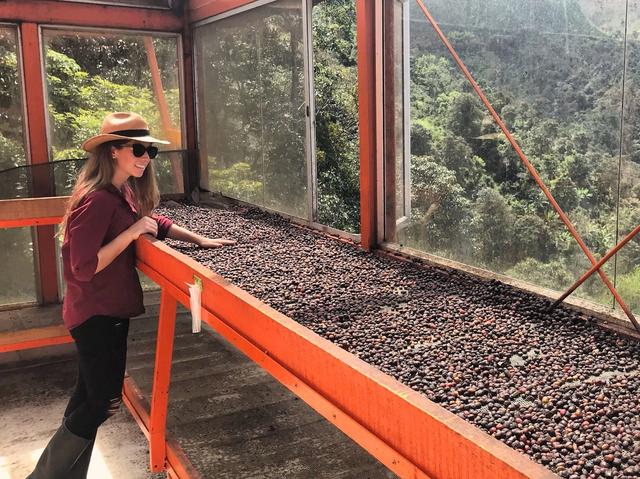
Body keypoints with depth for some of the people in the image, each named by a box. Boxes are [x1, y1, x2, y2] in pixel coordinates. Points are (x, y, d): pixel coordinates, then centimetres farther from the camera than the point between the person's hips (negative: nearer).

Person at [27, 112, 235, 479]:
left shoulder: (126, 193, 5)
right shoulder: (96, 200, -24)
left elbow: (154, 222, 21)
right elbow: (84, 267, -28)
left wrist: (201, 240, 11)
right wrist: (133, 232, -25)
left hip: (112, 310, 9)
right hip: (95, 314, -9)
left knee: (89, 399, 19)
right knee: (105, 402, -1)